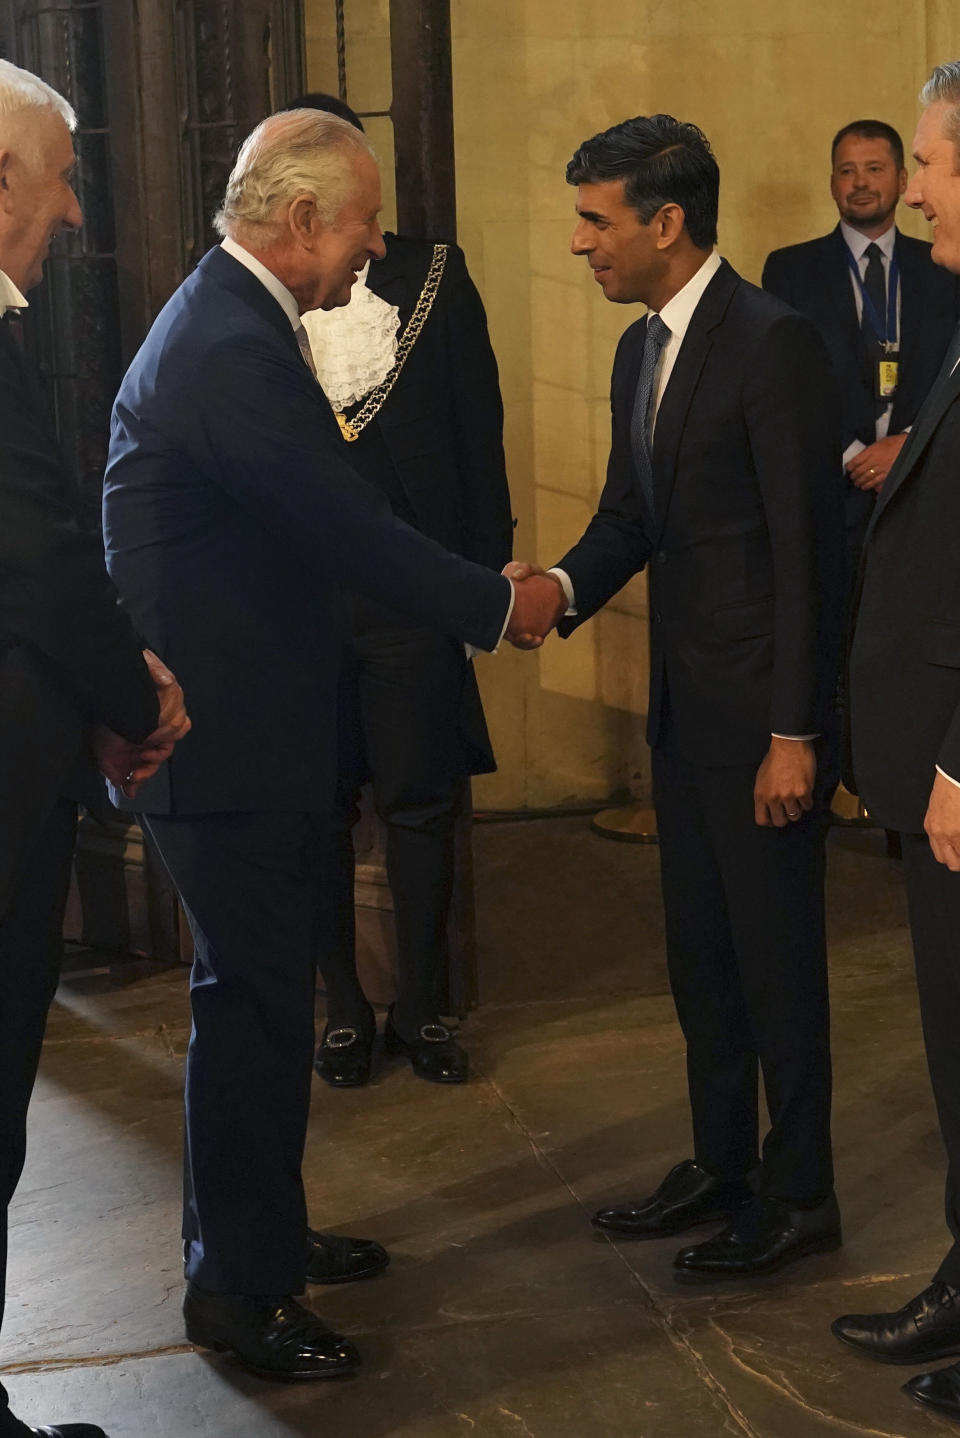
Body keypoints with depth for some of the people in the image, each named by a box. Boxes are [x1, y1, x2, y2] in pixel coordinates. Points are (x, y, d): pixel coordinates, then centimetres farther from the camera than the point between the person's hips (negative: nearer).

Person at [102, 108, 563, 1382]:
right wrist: (495, 606, -11)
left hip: (239, 721, 11)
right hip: (228, 741, -11)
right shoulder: (231, 351, -22)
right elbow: (348, 530, -24)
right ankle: (237, 1289, 13)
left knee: (260, 991, 20)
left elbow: (319, 510, 16)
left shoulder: (235, 322, 12)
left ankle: (258, 1234, 36)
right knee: (254, 1004, -1)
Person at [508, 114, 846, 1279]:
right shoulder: (640, 351, 12)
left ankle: (799, 1194, 17)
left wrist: (794, 733, -18)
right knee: (698, 951, 16)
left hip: (760, 710, -9)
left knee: (775, 956, 3)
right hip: (683, 702, 9)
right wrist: (562, 586, -7)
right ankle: (720, 1166, 31)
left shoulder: (772, 343, -15)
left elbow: (806, 547, -17)